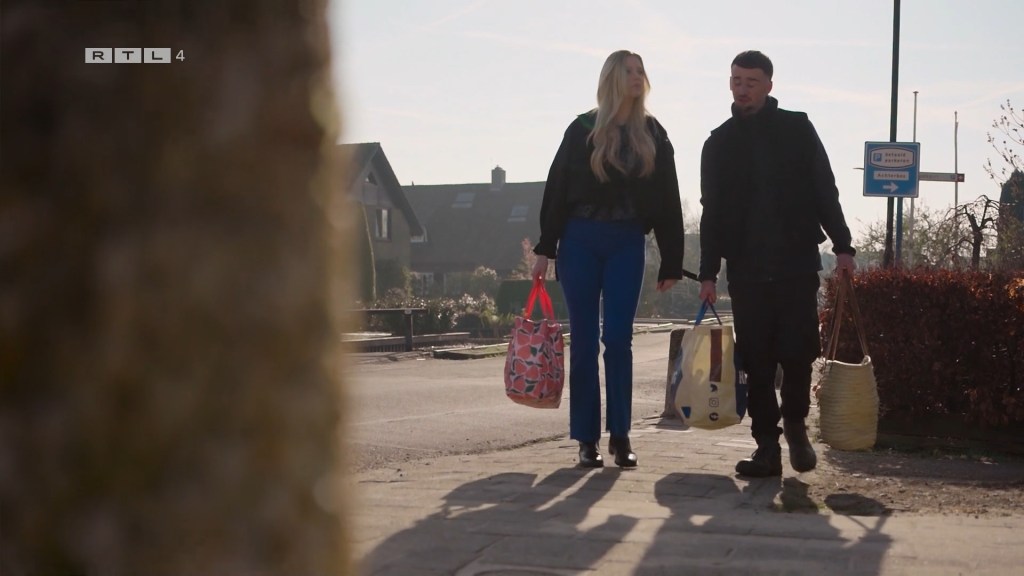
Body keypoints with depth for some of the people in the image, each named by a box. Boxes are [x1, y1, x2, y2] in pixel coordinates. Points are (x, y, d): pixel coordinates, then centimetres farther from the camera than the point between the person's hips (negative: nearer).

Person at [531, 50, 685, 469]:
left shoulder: (653, 135, 8)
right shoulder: (583, 130, 3)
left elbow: (667, 201, 8)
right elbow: (556, 188, 2)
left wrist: (671, 262, 5)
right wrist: (545, 248, -3)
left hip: (627, 244, 1)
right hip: (581, 241, -1)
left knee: (618, 339, -3)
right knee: (584, 339, 2)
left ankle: (620, 435, 7)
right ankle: (586, 439, 8)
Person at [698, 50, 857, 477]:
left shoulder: (796, 129, 6)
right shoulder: (719, 143, 11)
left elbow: (825, 191, 5)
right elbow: (712, 212, 11)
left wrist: (842, 246, -3)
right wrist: (708, 272, 5)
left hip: (798, 264, -2)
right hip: (746, 270, 2)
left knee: (797, 350, -5)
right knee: (756, 361, 1)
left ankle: (795, 422, 19)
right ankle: (767, 445, 7)